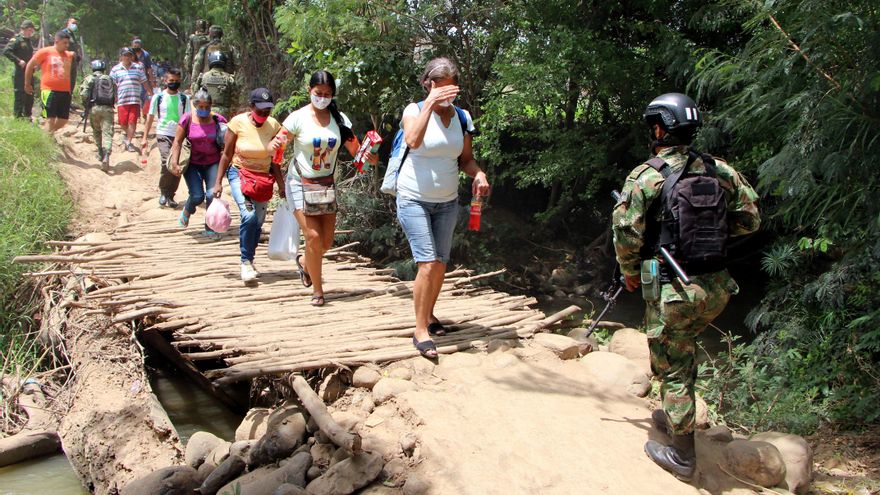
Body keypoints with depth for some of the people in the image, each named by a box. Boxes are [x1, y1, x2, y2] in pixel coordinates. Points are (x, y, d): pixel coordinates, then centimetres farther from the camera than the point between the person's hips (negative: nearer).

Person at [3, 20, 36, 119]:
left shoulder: (30, 41, 16)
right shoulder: (16, 39, -9)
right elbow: (6, 51, -19)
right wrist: (18, 61, -22)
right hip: (20, 73, -8)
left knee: (30, 96, 12)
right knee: (19, 94, -5)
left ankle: (27, 115, 22)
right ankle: (18, 116, 0)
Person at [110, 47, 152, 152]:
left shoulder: (138, 67, 8)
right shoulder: (115, 69, 6)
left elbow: (144, 82, 14)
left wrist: (152, 94, 13)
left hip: (135, 100, 0)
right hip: (122, 100, 0)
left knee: (132, 122, -6)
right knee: (123, 122, 2)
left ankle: (129, 142, 4)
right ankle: (128, 135, 32)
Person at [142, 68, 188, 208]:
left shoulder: (184, 98, 6)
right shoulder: (158, 97, 3)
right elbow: (150, 118, 6)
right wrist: (145, 138, 1)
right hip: (163, 135, -2)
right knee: (168, 162, -21)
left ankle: (170, 196, 18)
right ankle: (163, 192, -2)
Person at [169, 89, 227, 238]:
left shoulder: (218, 120, -3)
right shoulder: (187, 119, -6)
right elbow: (177, 142, -4)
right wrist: (175, 163, -13)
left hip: (213, 163, 1)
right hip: (192, 164, -1)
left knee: (212, 195, -13)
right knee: (197, 196, -11)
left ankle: (210, 228, 5)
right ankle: (186, 212, 27)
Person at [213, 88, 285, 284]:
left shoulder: (274, 126, -6)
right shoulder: (238, 123, -13)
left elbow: (274, 160, 2)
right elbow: (227, 155, -5)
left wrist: (281, 185, -1)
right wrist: (218, 182, -6)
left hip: (264, 177, 3)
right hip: (239, 174, -3)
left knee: (258, 222, 5)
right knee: (249, 216, -22)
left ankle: (249, 261, 25)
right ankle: (246, 262, -9)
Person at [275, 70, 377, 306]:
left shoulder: (339, 119, 1)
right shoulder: (298, 117, -9)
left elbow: (355, 149, -2)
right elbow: (277, 145, -9)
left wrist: (369, 157, -23)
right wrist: (274, 145, -33)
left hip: (326, 184, 4)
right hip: (300, 183, -4)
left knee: (327, 241, 4)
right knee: (313, 236, -14)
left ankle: (305, 263, 39)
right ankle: (317, 290, 4)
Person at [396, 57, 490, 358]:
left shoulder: (462, 117, 4)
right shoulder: (415, 110, -9)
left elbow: (466, 159, 10)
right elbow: (413, 141, -29)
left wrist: (478, 173, -11)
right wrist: (430, 103, -30)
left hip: (447, 202, 5)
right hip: (414, 200, -5)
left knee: (441, 264, 9)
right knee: (428, 263, -15)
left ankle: (429, 315, 30)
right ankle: (420, 331, -7)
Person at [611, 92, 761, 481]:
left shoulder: (646, 176, -11)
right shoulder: (720, 170, 4)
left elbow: (625, 231, -13)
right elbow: (749, 219, 8)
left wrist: (630, 272, 4)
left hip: (673, 290, -5)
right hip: (717, 287, 6)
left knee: (672, 368, 7)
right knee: (684, 350, 27)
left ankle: (682, 455, 15)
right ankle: (675, 417, 42)